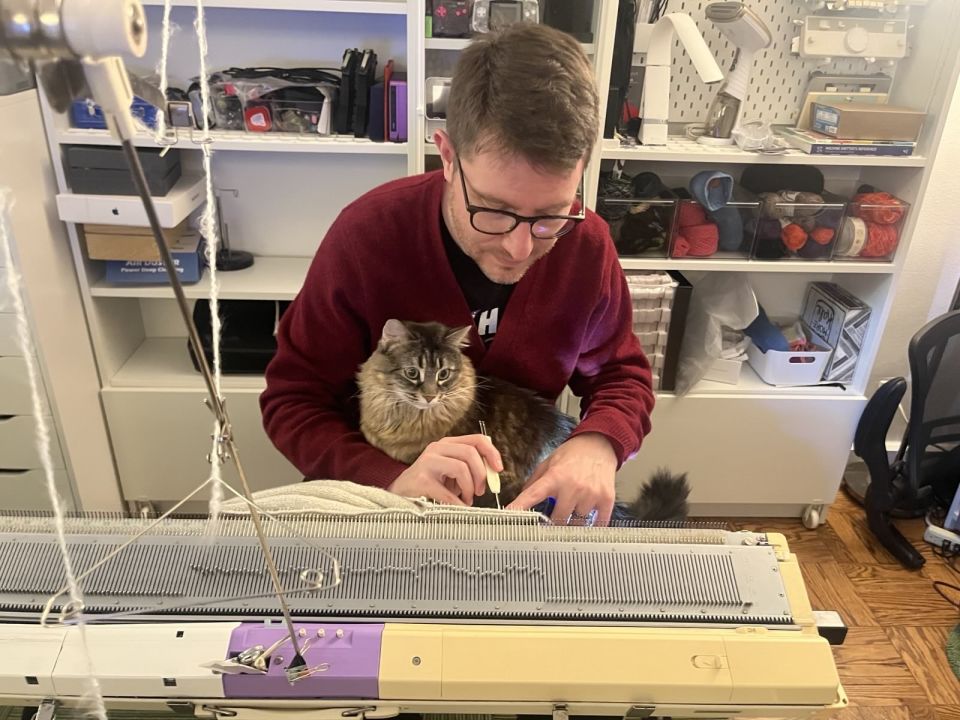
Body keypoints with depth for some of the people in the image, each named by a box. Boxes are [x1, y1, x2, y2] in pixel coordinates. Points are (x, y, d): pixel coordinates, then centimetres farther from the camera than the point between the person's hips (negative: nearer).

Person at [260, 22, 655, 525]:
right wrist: (391, 480, -30)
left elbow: (622, 373, 2)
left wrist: (599, 443, -20)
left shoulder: (587, 245, -13)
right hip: (384, 499, -2)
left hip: (528, 494, 3)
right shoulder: (367, 237, -20)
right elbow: (291, 400, -13)